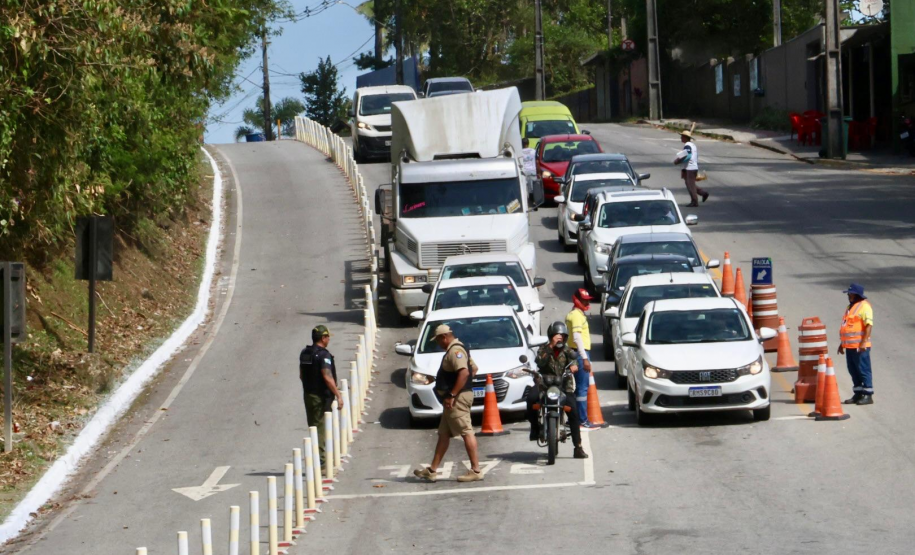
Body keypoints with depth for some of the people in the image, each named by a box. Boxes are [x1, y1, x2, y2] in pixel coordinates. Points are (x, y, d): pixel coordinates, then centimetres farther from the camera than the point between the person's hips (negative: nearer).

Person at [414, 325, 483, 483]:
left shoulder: (455, 351, -15)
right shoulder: (456, 349, 18)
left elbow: (464, 372, -28)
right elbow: (474, 368, 26)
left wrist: (452, 395, -26)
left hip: (457, 399, -11)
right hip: (454, 400, 11)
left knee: (466, 432, -10)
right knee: (443, 434, 12)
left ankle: (476, 471, -11)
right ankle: (432, 470, 15)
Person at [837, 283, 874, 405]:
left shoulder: (864, 306, -10)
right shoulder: (850, 307, 18)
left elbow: (869, 325, -18)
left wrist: (863, 343, -25)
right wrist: (843, 344, 24)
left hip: (860, 346, -9)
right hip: (849, 345, 9)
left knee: (863, 370, -5)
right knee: (853, 371, 12)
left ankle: (868, 395, -1)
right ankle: (858, 394, 19)